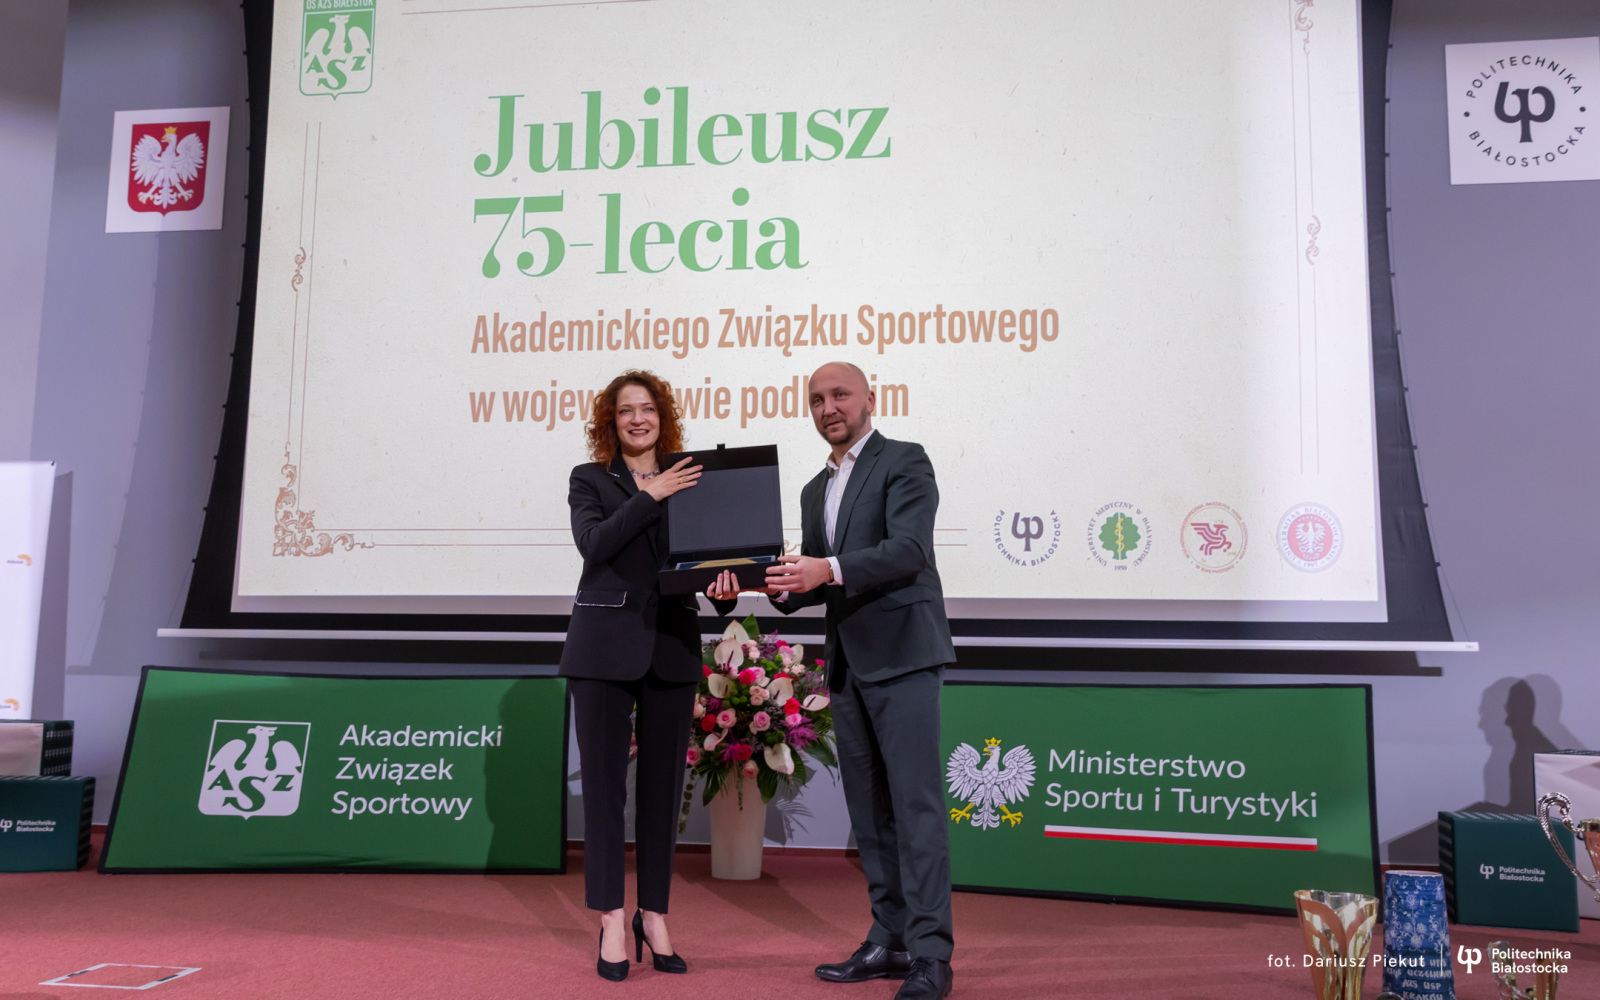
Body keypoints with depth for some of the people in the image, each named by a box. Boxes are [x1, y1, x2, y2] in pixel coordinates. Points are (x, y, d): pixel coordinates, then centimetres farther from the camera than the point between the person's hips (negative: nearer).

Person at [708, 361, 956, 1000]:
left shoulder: (904, 462, -3)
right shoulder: (815, 490, 20)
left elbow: (909, 550, -17)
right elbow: (815, 586, 17)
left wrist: (830, 569, -29)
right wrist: (760, 584, -2)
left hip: (901, 654, -8)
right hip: (847, 663, 8)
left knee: (915, 802, -8)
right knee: (868, 808, 11)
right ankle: (890, 941, 20)